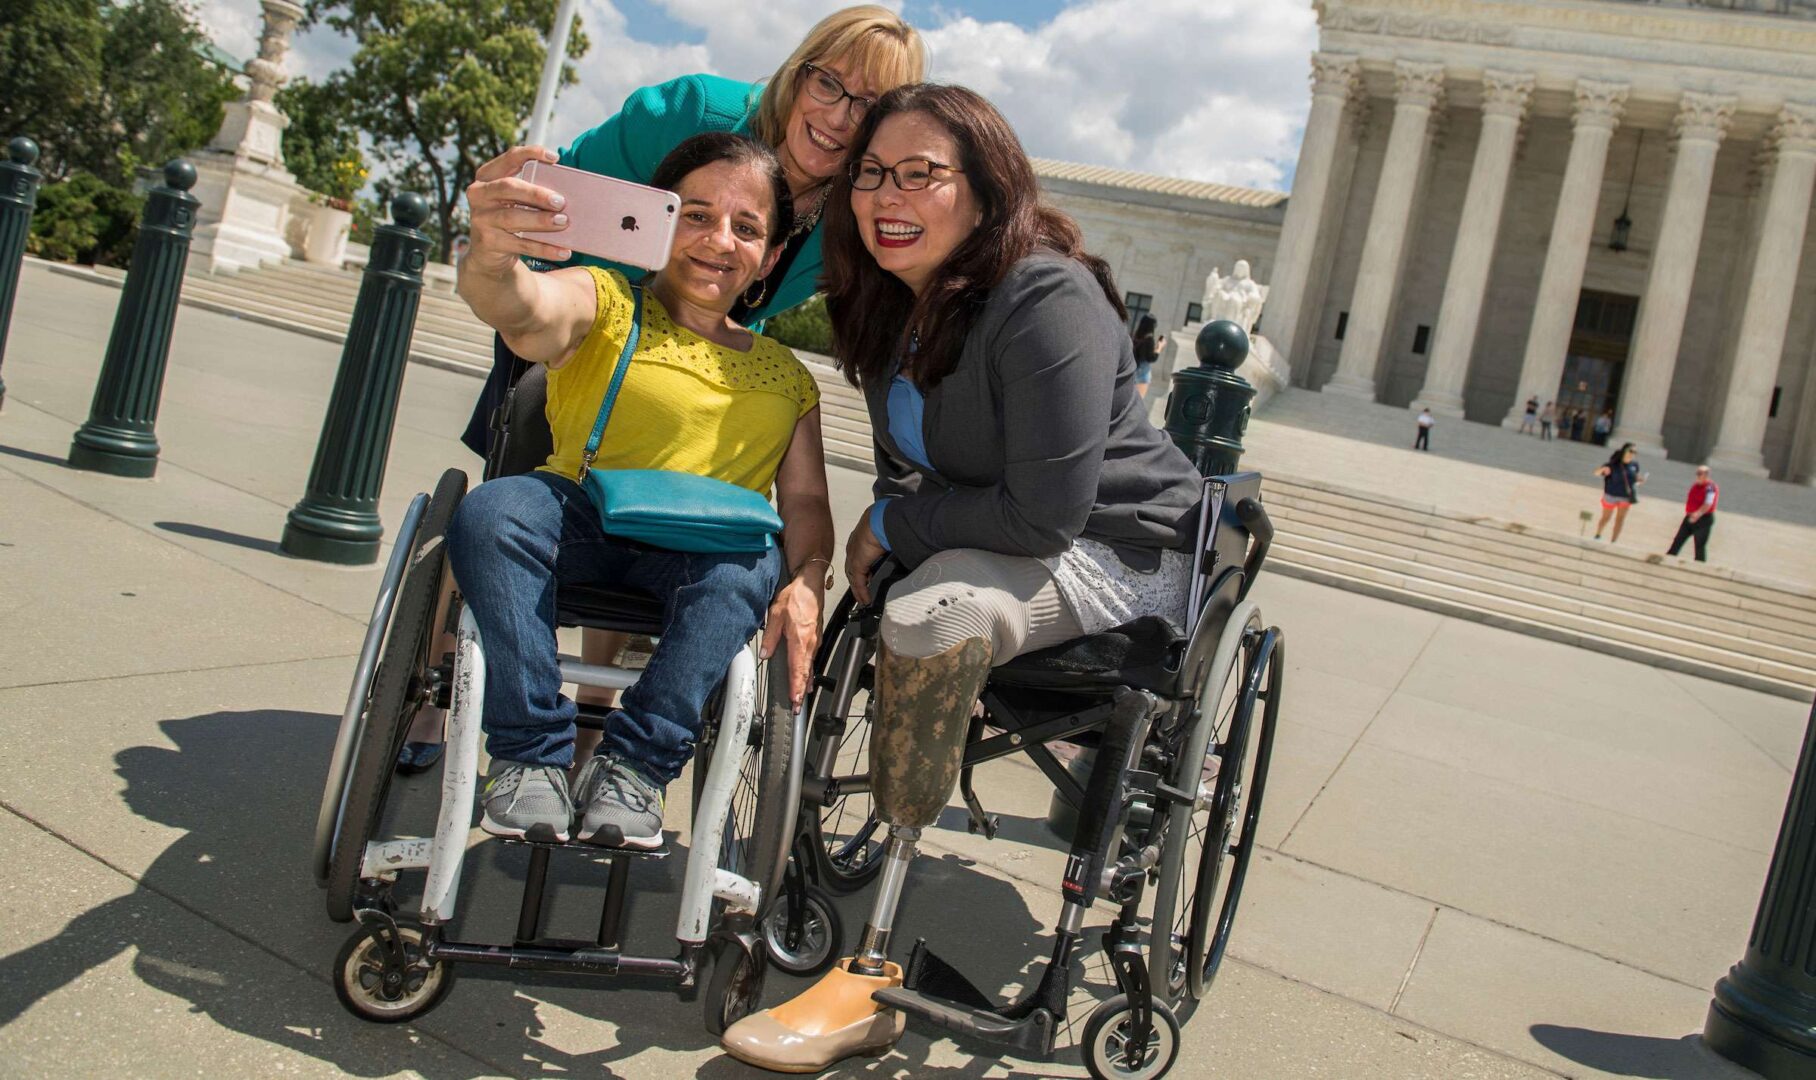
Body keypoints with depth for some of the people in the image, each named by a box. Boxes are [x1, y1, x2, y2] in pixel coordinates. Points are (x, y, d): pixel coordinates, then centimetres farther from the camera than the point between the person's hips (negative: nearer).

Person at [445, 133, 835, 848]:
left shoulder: (786, 379, 15)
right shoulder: (606, 304, 3)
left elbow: (805, 498, 10)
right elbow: (527, 312, -20)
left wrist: (807, 582, -13)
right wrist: (493, 259, -46)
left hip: (703, 553, 2)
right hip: (578, 519, -1)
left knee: (750, 566, -33)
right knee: (490, 512, -32)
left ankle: (636, 763, -18)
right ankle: (530, 754, -19)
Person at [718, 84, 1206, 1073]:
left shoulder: (1048, 302, -24)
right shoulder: (888, 302, 3)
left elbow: (1044, 515, -26)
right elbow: (911, 467, 17)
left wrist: (892, 525, -15)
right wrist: (879, 530, -4)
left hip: (1117, 548, -9)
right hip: (990, 534, 9)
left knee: (927, 620, -34)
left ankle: (871, 977, -25)